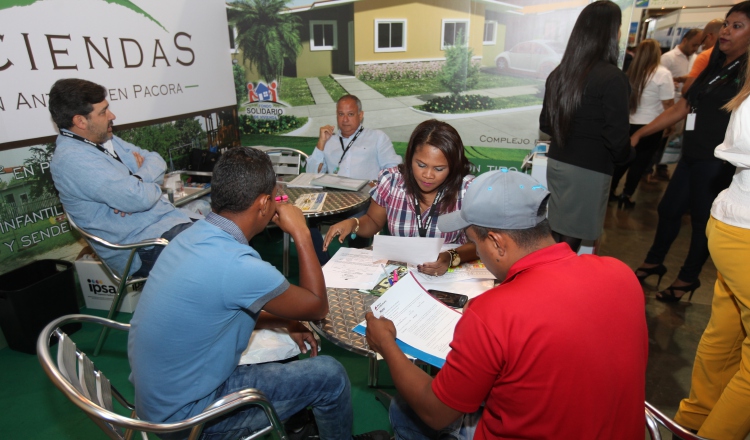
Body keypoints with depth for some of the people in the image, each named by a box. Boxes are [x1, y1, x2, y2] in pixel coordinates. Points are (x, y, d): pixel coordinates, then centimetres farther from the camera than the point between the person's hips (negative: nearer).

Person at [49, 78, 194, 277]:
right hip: (146, 250, -9)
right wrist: (150, 181, -3)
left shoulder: (105, 139, 12)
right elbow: (140, 198, -25)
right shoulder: (72, 158, -17)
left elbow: (157, 160, 12)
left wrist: (138, 180, -9)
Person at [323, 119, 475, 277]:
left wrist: (451, 257, -30)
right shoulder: (390, 180, -6)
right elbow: (373, 222, 9)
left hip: (449, 274, 0)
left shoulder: (468, 189, -13)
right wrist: (352, 223, -12)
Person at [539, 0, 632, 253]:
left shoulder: (558, 73, 5)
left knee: (557, 233, 17)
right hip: (590, 169, -6)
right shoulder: (612, 78, -15)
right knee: (571, 240, 4)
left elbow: (545, 124, 13)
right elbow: (616, 137, -14)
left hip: (557, 162, 7)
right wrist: (624, 158, 6)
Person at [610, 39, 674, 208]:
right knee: (640, 162, 4)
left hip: (630, 123, 5)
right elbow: (668, 104, -13)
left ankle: (610, 190, 19)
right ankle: (626, 196, 6)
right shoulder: (663, 74, -13)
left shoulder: (632, 71, 5)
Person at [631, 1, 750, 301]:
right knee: (668, 209, 14)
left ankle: (688, 278, 22)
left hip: (717, 163, -7)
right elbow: (680, 109, 14)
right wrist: (639, 134, 11)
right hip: (692, 156, 7)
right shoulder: (712, 69, 14)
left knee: (702, 219, 5)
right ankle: (654, 263, 32)